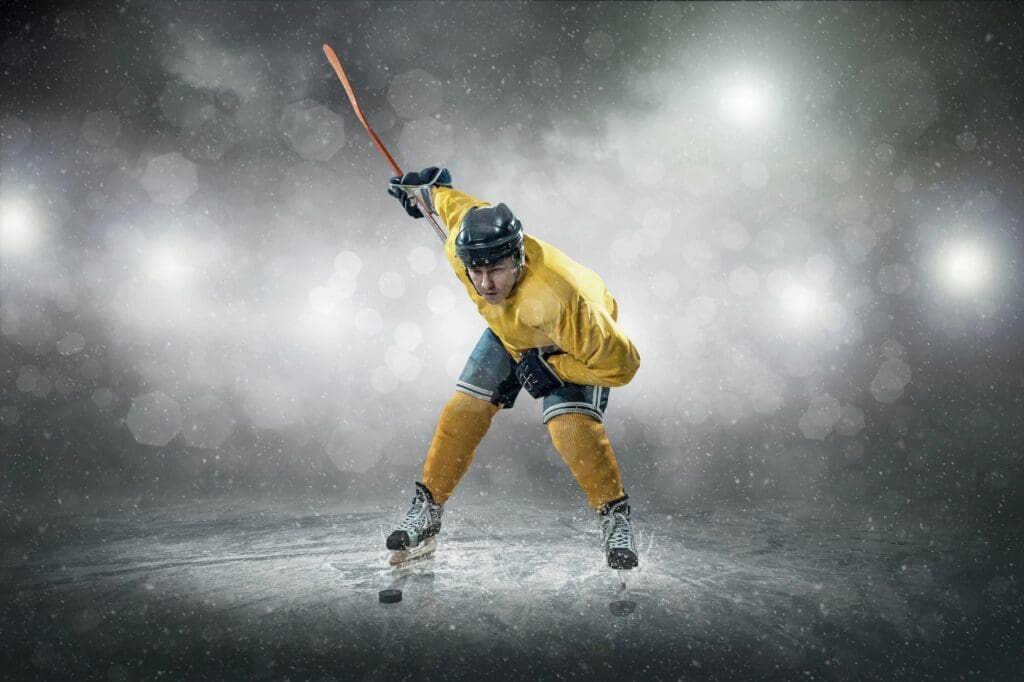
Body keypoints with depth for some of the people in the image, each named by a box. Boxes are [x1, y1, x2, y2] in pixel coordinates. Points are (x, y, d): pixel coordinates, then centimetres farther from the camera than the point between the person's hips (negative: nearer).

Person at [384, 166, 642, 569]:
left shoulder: (557, 298, -46)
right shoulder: (459, 247, -31)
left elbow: (622, 364, -35)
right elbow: (453, 199, -6)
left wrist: (551, 367, -33)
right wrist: (423, 188, 14)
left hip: (584, 335, -5)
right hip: (509, 332, 5)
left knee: (569, 422, -26)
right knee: (466, 408, -6)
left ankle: (615, 518, -7)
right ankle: (428, 507, 9)